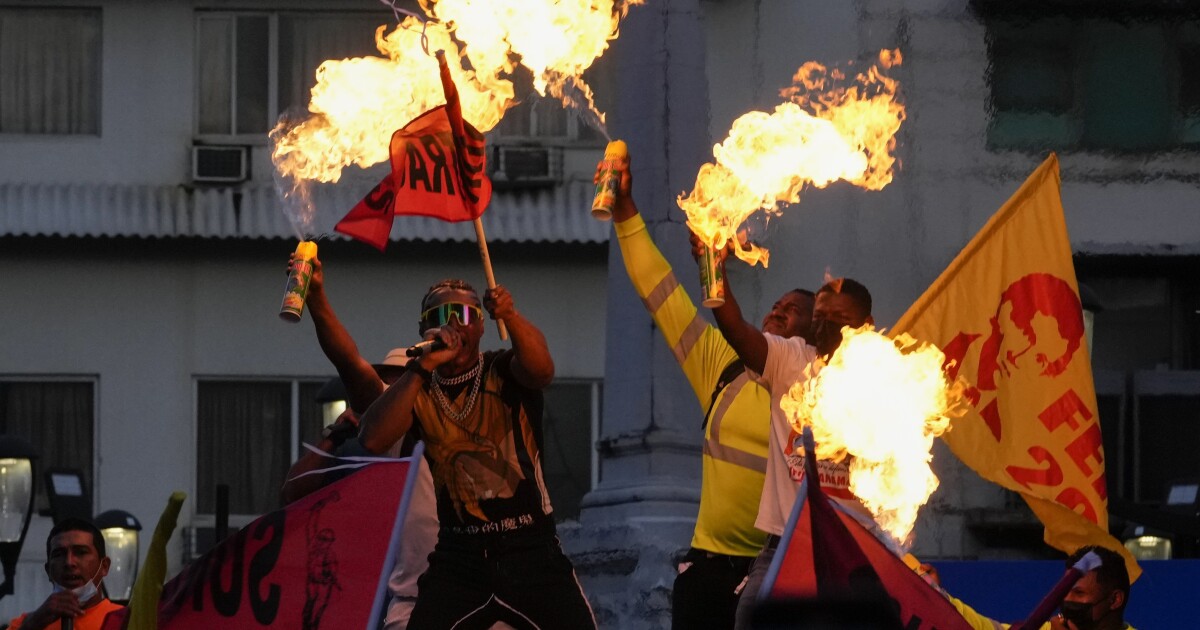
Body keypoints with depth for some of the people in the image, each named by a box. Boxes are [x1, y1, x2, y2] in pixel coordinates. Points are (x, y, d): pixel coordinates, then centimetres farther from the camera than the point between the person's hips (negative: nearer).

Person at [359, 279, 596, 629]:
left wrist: (510, 317, -45)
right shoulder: (416, 388, 4)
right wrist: (424, 366, -20)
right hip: (458, 557, 2)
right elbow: (373, 440, -14)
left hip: (531, 550, -2)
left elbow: (541, 369, -25)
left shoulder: (505, 373, -1)